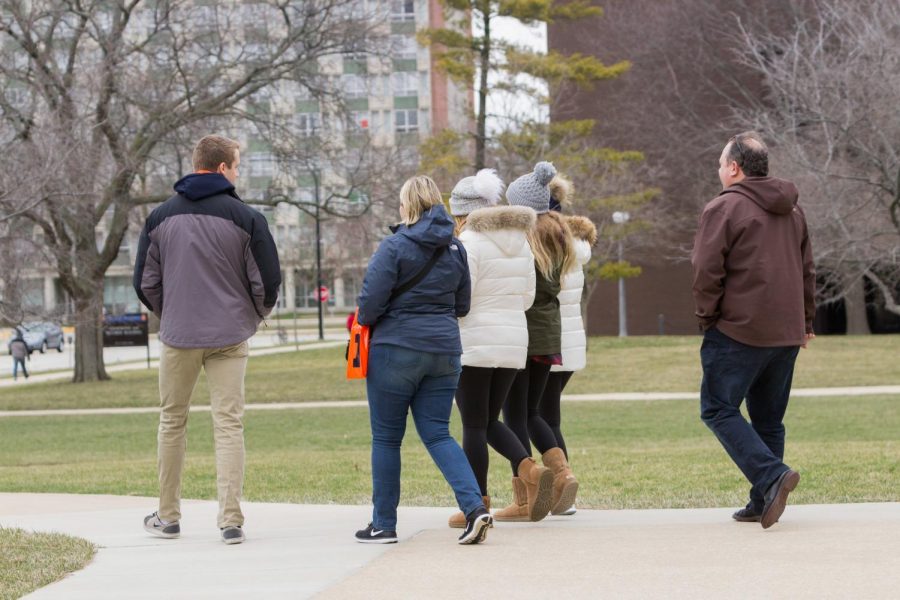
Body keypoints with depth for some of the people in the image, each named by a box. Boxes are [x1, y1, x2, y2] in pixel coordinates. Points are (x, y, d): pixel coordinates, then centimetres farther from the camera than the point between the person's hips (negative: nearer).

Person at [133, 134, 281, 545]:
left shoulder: (161, 216, 3)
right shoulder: (245, 217, -5)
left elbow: (145, 283, 6)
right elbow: (268, 281, -4)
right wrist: (254, 317, 15)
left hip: (177, 337, 2)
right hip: (229, 338, -2)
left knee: (172, 422, 14)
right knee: (229, 425, 0)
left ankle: (168, 516, 20)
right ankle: (231, 520, -6)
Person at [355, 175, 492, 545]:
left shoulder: (396, 246, -11)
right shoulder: (455, 249, 9)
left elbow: (371, 300, -15)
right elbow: (462, 305, 16)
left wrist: (366, 321, 6)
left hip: (396, 349, -5)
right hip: (444, 351, 5)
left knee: (386, 438, 6)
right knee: (437, 434, 8)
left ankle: (383, 524, 11)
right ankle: (474, 507, -11)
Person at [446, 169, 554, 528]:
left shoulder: (469, 243, -12)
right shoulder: (519, 242, 10)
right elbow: (526, 298, 14)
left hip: (474, 343, -7)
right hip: (513, 341, 7)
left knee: (474, 426, 2)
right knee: (489, 421, 17)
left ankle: (478, 504, 5)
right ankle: (529, 469, -7)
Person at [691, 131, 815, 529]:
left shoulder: (724, 208, -8)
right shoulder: (792, 210, 17)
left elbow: (707, 271, -12)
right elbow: (806, 270, 22)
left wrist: (707, 318, 0)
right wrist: (805, 322, 26)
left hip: (738, 331, -7)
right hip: (786, 333, 7)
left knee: (719, 410, -3)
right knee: (768, 418, 13)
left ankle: (771, 476, -20)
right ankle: (763, 502, 12)